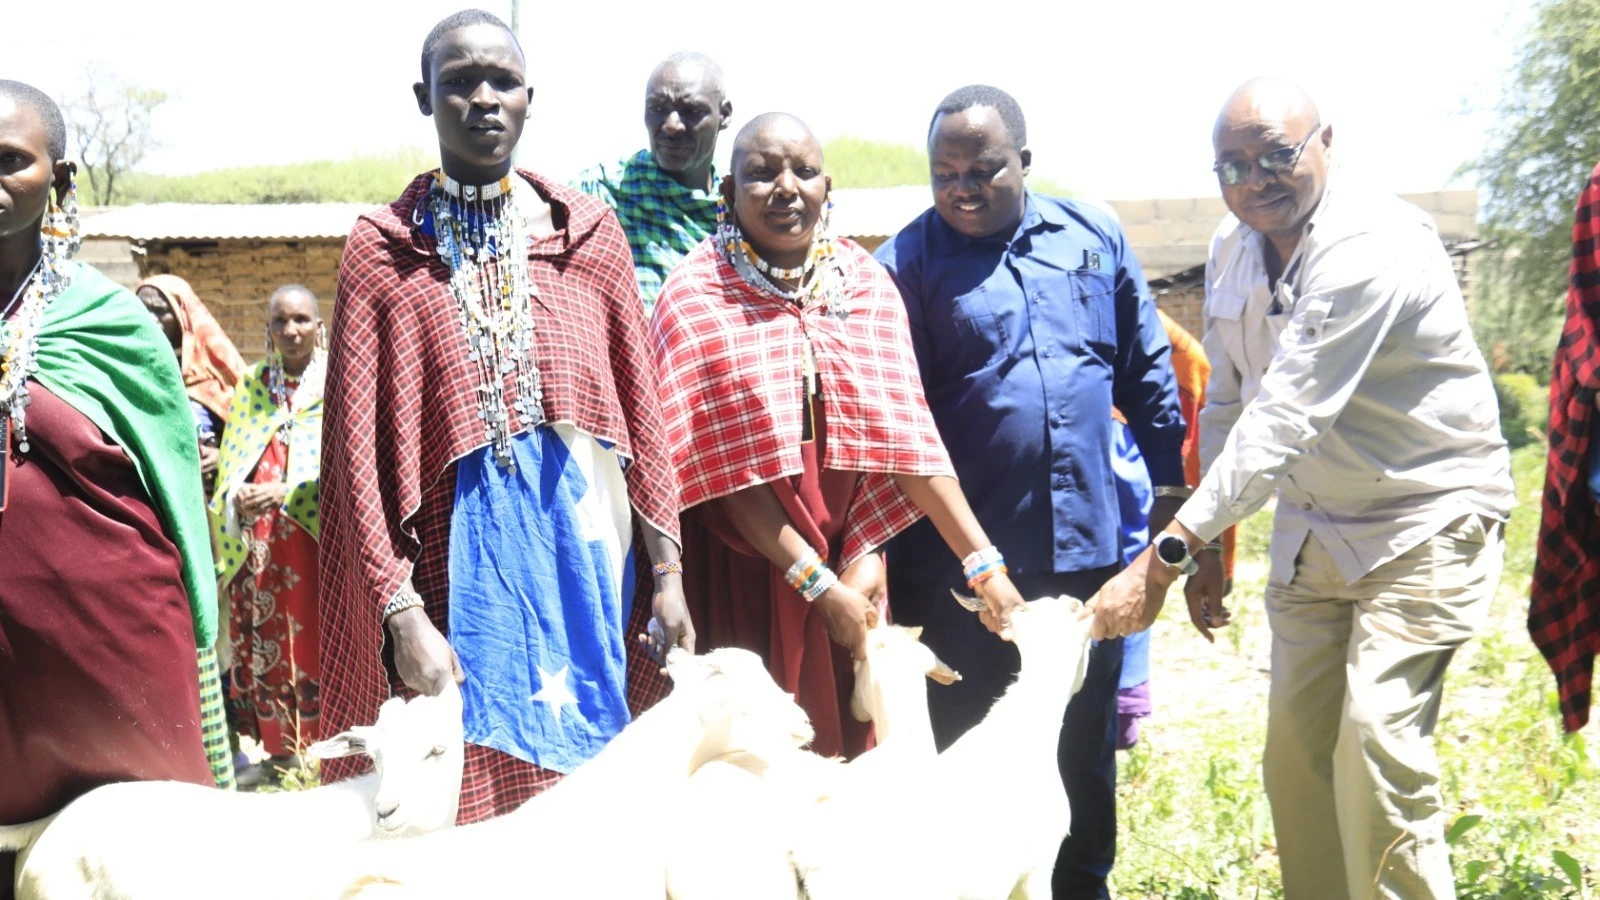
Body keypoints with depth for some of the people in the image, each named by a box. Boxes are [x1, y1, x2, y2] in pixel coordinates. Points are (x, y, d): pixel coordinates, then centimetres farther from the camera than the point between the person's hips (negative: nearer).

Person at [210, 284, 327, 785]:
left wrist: (285, 492, -20)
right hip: (256, 540, 4)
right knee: (261, 638, 4)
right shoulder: (252, 385, 16)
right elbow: (231, 460, 12)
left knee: (315, 638, -6)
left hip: (314, 534, -4)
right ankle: (279, 749, 13)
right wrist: (238, 496, -9)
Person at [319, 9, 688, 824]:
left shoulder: (588, 230, 7)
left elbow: (642, 410, 6)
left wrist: (666, 572, 2)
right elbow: (358, 448, -3)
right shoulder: (381, 250, 1)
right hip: (461, 552, -1)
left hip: (585, 544, 2)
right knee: (473, 787, 4)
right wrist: (402, 613, -11)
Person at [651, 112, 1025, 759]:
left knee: (853, 738, 10)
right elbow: (726, 464, -12)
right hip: (743, 568, -3)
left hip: (848, 558, 4)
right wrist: (816, 582, -16)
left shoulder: (865, 283, 3)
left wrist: (984, 564, -11)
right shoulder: (697, 296, -8)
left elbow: (903, 433, -3)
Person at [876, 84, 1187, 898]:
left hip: (1087, 549, 4)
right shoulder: (911, 262, -5)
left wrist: (1169, 489, 11)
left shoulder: (1093, 238, 6)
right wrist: (896, 569, -13)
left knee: (1085, 746, 17)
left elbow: (1147, 374, 13)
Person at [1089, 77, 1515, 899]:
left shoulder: (1375, 245, -25)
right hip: (1314, 525, 7)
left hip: (1426, 517, -7)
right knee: (1295, 746, 7)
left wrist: (1165, 554, -35)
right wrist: (1206, 548, 8)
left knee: (1375, 734, -18)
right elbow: (1227, 405, 12)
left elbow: (1284, 422, -32)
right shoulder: (1231, 252, 2)